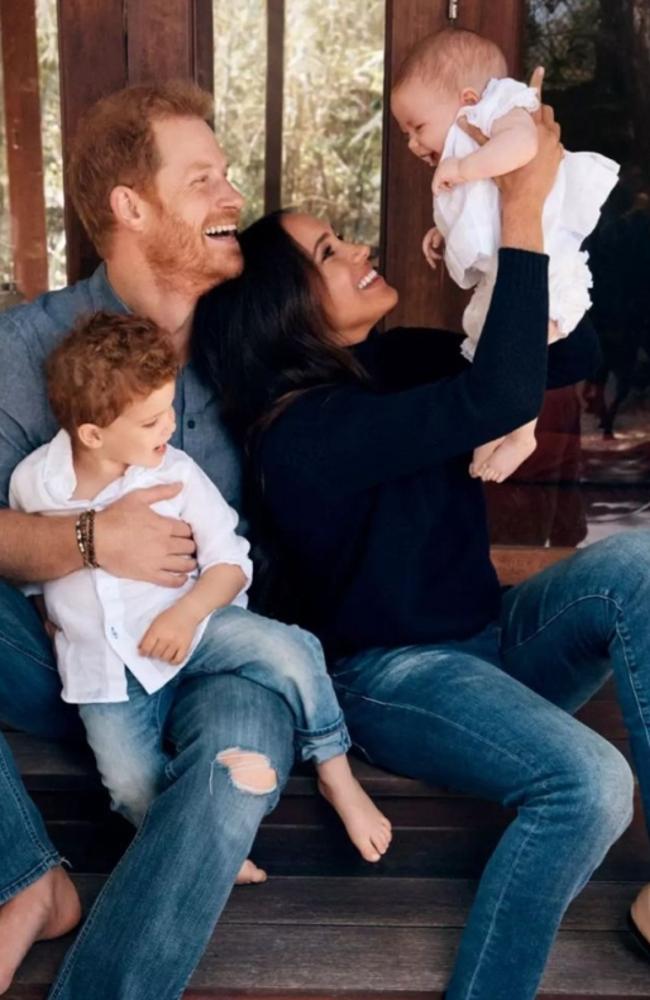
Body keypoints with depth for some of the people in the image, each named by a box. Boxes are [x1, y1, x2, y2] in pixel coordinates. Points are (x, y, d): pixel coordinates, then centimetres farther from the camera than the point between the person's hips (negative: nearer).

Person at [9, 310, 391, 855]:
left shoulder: (176, 473, -12)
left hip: (186, 627, -1)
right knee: (136, 789, -17)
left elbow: (230, 560, -7)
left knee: (290, 649, -25)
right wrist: (51, 618, 7)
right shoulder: (31, 481, -7)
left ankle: (336, 772, -4)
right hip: (102, 665, 1)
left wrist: (187, 612, -23)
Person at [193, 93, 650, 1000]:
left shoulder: (392, 364, 3)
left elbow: (570, 357, 4)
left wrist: (534, 211, -9)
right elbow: (502, 397, -34)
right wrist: (521, 209, -28)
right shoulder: (305, 430, -22)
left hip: (488, 642, 8)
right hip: (391, 678, -8)